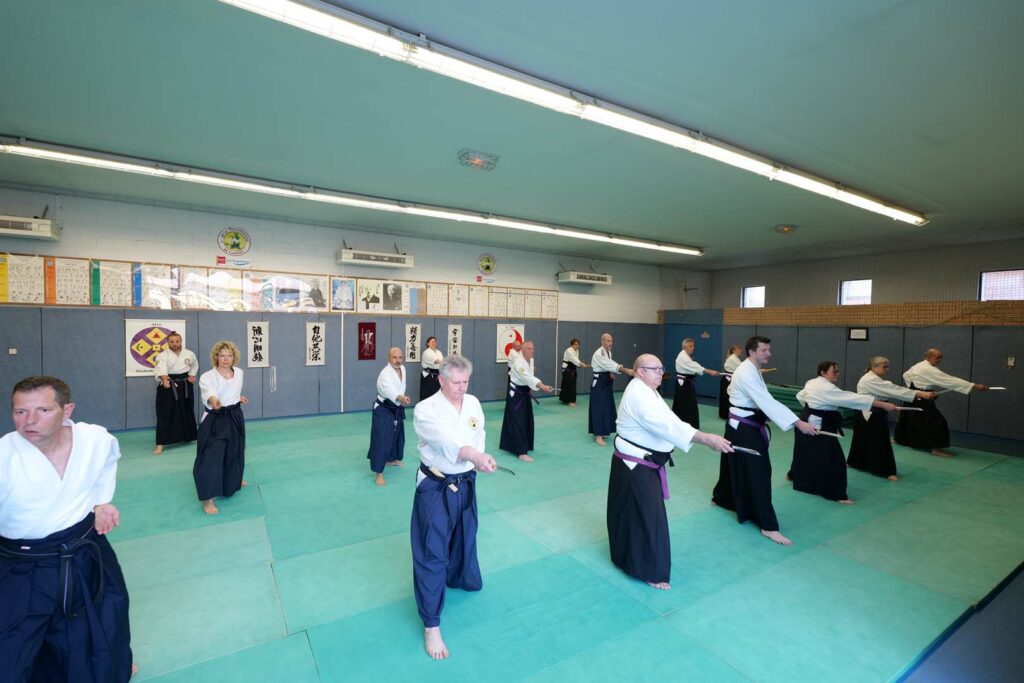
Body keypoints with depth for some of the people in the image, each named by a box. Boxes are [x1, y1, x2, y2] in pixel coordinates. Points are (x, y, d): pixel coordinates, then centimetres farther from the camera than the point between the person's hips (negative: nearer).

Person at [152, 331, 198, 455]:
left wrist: (192, 375, 4)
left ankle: (188, 437, 35)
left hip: (185, 386, 4)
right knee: (164, 415, -9)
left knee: (187, 412, 15)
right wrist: (164, 378, -52)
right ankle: (160, 444, -3)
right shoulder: (163, 355, -13)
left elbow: (195, 365, 21)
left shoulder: (189, 354, 1)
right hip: (168, 387, -4)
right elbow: (161, 368, -33)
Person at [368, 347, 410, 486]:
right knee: (382, 440, -13)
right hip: (383, 409, -8)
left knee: (397, 436, 21)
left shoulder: (402, 369, -1)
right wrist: (401, 398, -65)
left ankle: (391, 459, 45)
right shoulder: (385, 373, -28)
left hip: (397, 409, 8)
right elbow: (389, 390, -48)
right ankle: (379, 473, -6)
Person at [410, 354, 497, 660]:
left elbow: (478, 437, 2)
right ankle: (431, 625, 16)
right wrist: (475, 455, -50)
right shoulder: (426, 409, -20)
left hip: (465, 484, 6)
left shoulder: (473, 403, -1)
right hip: (435, 487, -5)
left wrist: (479, 459, -17)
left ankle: (457, 578, 55)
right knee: (431, 554, 0)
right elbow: (445, 440, -36)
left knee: (463, 538, 25)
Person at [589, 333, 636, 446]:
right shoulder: (598, 354, -21)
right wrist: (626, 370, -43)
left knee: (608, 408, 14)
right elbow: (610, 365, -34)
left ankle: (599, 431, 28)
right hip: (599, 383, -9)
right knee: (599, 409, -9)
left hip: (606, 383, 9)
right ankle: (598, 436, -6)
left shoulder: (608, 352, 10)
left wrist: (611, 374, -2)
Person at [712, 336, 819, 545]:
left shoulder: (752, 370, 11)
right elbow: (768, 402, -31)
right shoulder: (746, 373, -23)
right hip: (742, 429, -10)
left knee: (735, 466, 23)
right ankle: (768, 526, -2)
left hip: (747, 426, 10)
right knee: (757, 474, -8)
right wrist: (798, 423, -33)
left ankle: (720, 497, 43)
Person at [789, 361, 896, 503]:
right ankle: (837, 494, 0)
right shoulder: (827, 389, -23)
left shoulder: (812, 383, 7)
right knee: (833, 460, -6)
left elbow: (800, 396, 24)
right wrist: (884, 404, -26)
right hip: (818, 427, -10)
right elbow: (854, 399, -27)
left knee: (805, 452, 26)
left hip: (809, 422, 10)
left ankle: (794, 474, 44)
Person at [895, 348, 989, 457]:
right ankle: (936, 448, -7)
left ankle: (899, 439, 32)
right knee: (936, 422, -9)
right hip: (921, 400, -10)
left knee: (909, 419, 21)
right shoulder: (929, 370, -20)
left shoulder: (918, 366, 10)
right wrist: (975, 386, -22)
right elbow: (950, 380, -22)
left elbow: (906, 375, 23)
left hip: (913, 397, 10)